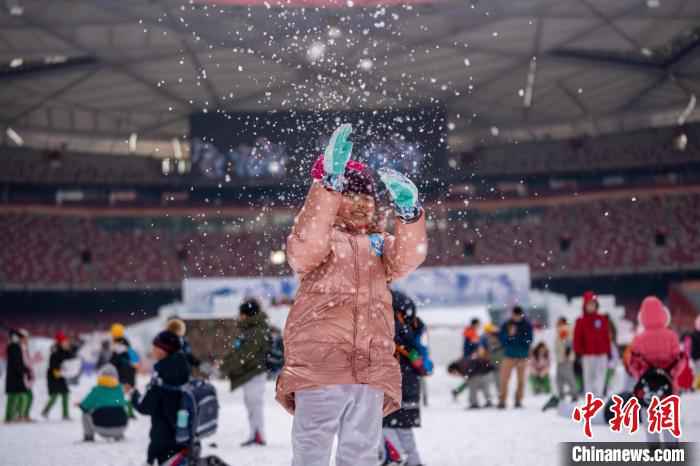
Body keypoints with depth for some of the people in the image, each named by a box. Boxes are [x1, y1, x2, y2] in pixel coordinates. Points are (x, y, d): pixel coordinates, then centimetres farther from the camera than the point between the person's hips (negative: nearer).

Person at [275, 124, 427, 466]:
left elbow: (409, 256, 2)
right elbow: (305, 247, -12)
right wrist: (329, 184, -22)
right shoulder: (318, 236, 14)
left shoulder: (380, 244, 24)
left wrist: (409, 211, -19)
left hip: (372, 370, 4)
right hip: (319, 364, -3)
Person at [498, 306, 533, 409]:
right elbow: (502, 339, 1)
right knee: (504, 379, -7)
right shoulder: (506, 325, 1)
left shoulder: (527, 325, -1)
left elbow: (528, 340, -1)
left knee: (521, 380, 5)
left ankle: (518, 401, 14)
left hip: (522, 357, 0)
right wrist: (509, 335, -16)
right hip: (509, 356, 0)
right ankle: (502, 401, -4)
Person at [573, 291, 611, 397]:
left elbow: (607, 337, 10)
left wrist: (608, 352, 9)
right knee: (588, 376, 4)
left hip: (602, 354, 2)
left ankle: (599, 394, -5)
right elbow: (577, 338, -1)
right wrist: (578, 353, -6)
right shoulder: (581, 321, -1)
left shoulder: (603, 320, 6)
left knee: (601, 374, -3)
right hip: (587, 354, -2)